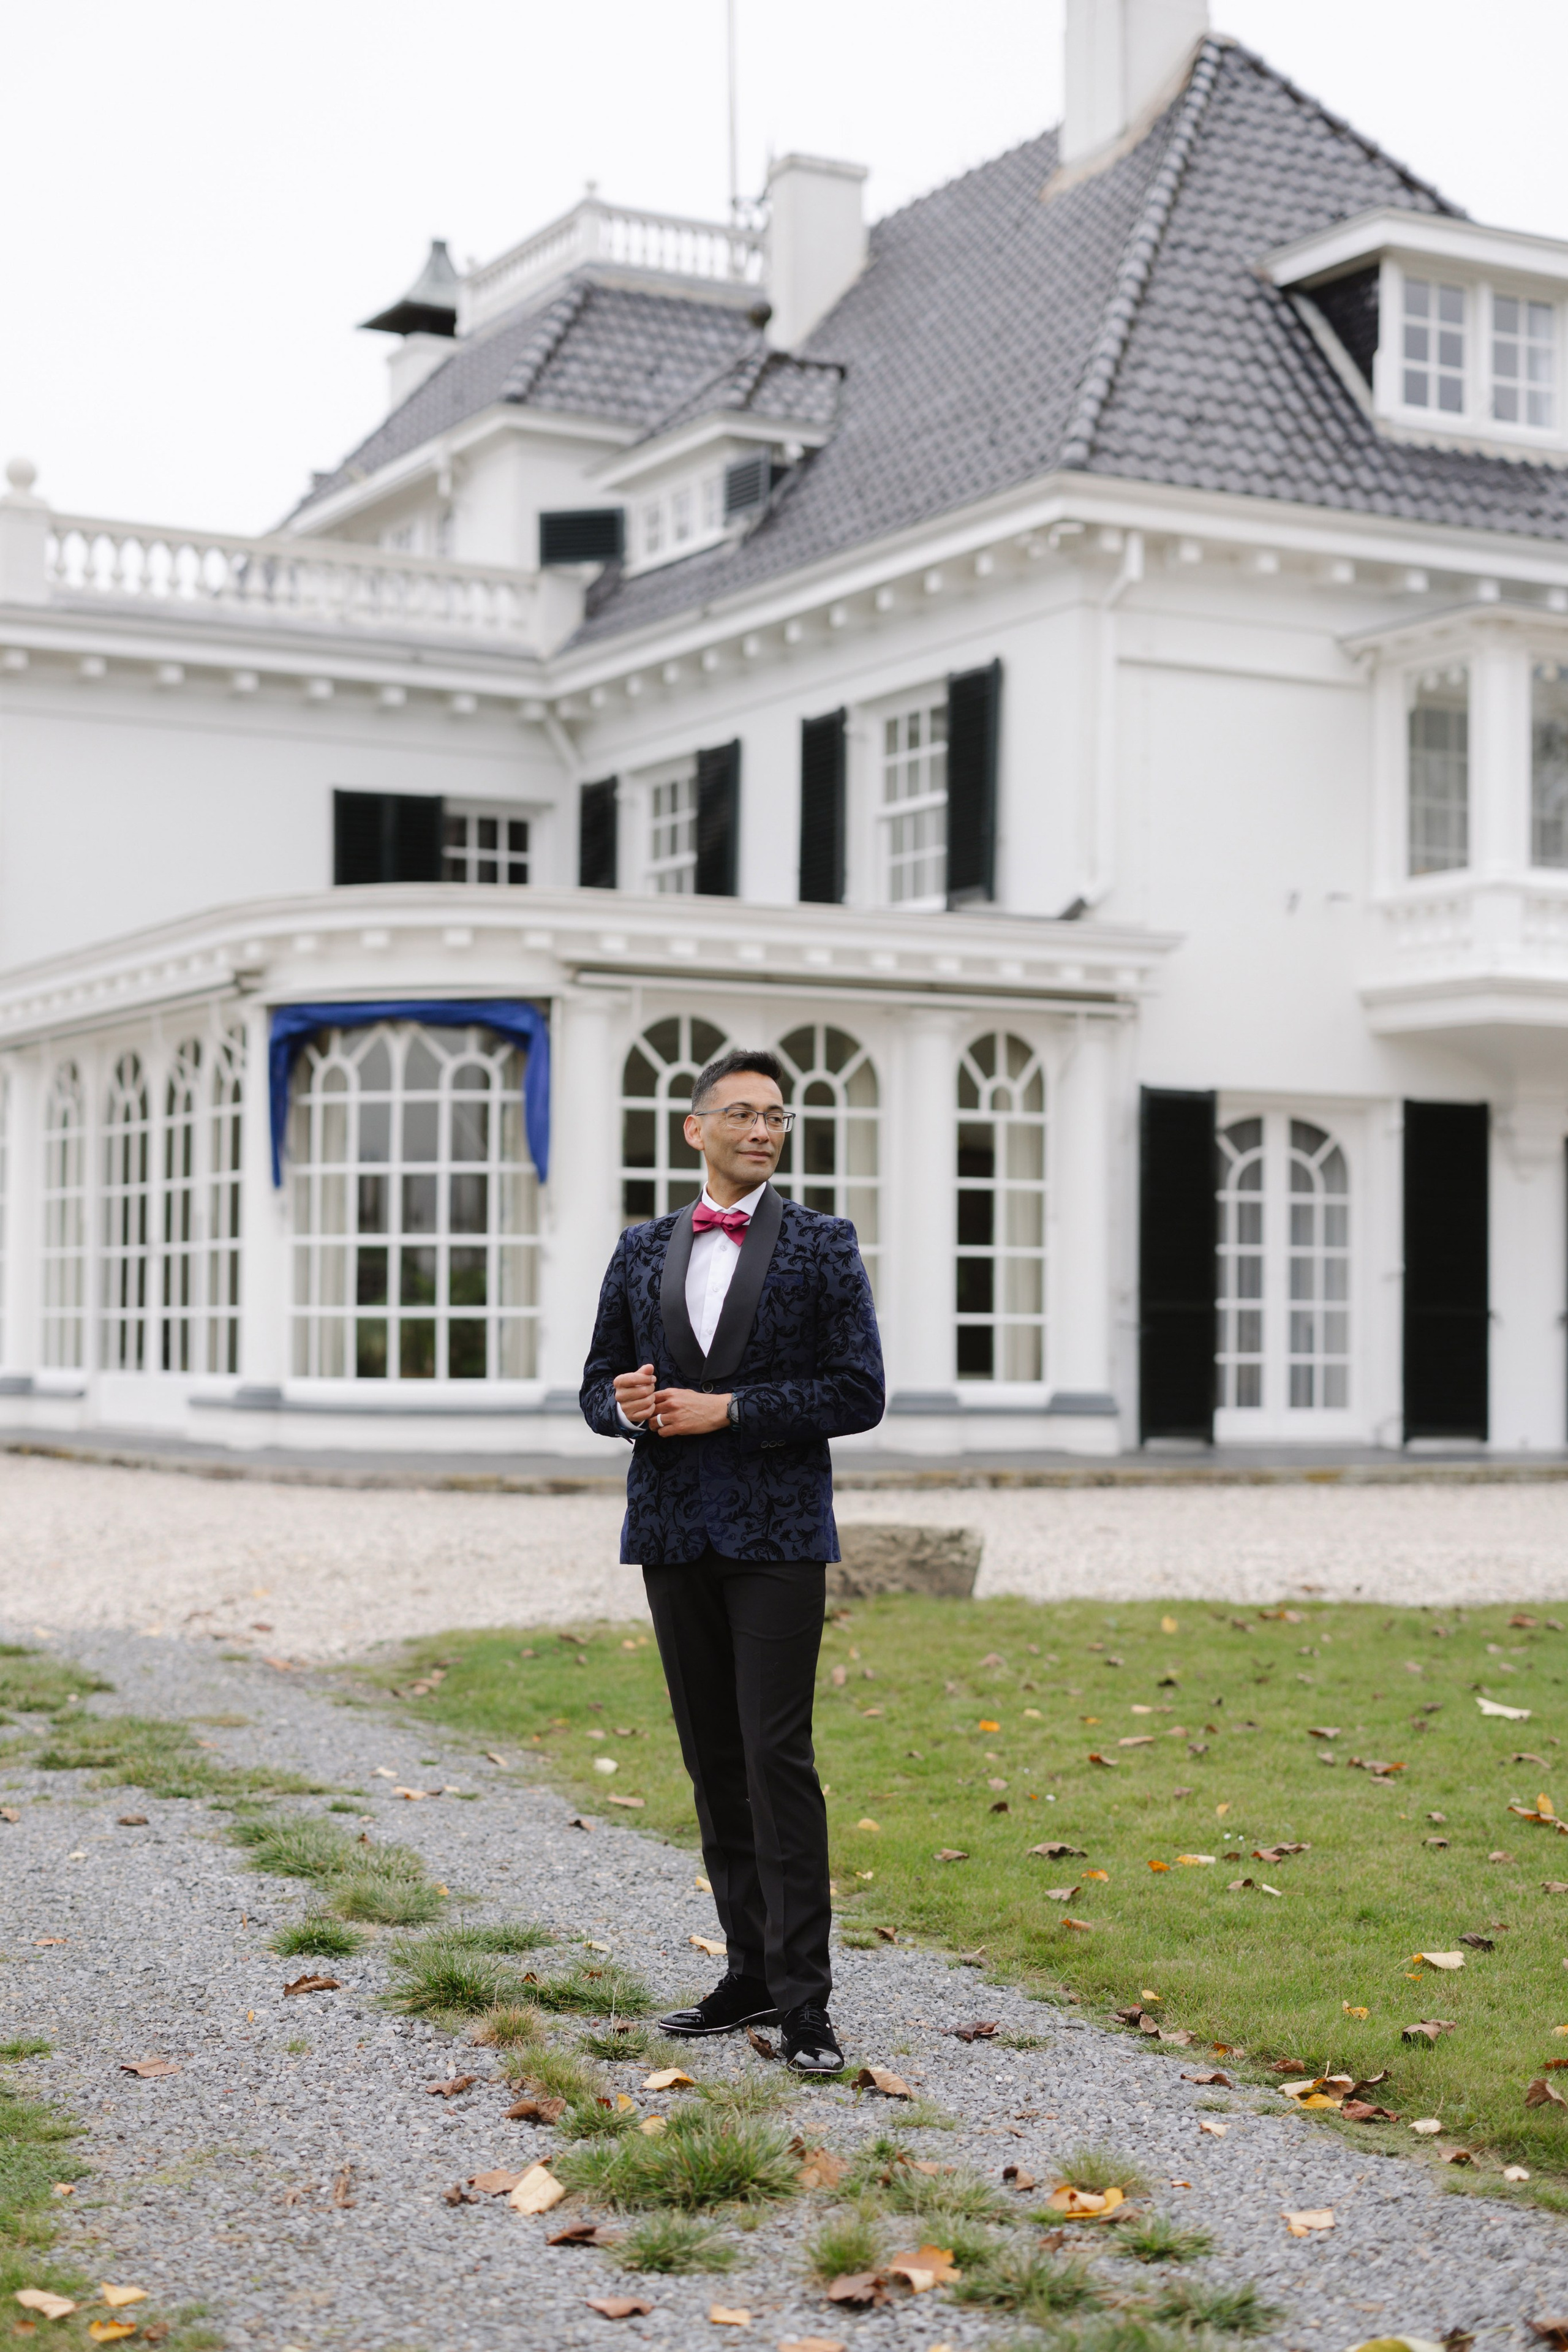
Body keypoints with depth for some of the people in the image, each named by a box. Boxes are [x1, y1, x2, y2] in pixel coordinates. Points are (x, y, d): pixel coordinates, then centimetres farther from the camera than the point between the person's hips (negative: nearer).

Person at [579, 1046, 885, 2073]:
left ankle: (803, 1999, -6)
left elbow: (859, 1393, -6)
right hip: (674, 1532, 4)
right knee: (714, 1759, 9)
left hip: (778, 1532, -4)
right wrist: (628, 1405, -8)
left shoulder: (823, 1244, 1)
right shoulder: (642, 1252, 12)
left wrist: (728, 1409, -14)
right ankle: (752, 1970, 18)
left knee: (777, 1758, -10)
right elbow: (599, 1384, 16)